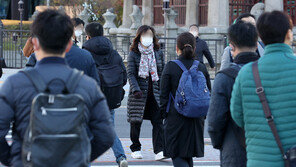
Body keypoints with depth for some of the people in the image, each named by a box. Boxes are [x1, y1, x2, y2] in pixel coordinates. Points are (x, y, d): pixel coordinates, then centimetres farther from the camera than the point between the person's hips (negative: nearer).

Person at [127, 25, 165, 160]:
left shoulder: (158, 53, 10)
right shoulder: (133, 54, 0)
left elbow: (162, 72, 13)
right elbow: (130, 73, -7)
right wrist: (135, 89, -21)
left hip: (155, 92, 2)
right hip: (138, 93, -2)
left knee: (158, 121, -8)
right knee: (136, 121, 5)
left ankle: (159, 151, -11)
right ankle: (135, 149, 21)